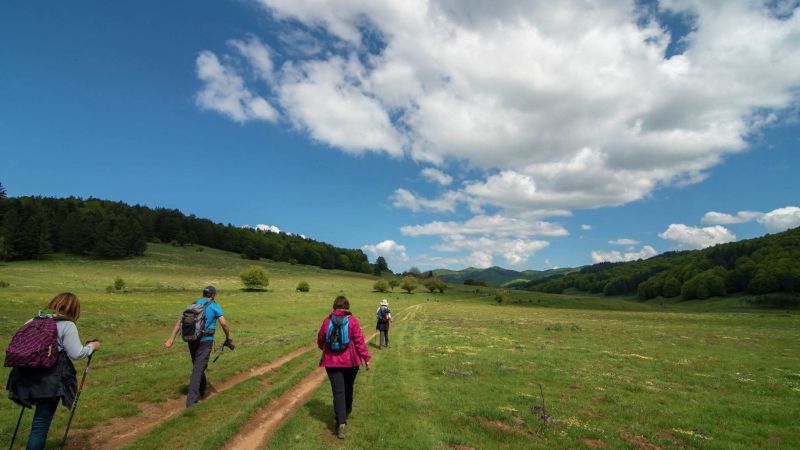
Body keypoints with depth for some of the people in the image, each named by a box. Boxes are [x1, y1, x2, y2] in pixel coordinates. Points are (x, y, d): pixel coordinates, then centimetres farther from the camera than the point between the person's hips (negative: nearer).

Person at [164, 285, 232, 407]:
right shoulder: (214, 306, -2)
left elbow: (179, 321, 3)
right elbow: (224, 324, -11)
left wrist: (171, 339, -1)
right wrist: (228, 339, 1)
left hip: (192, 340, 6)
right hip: (205, 341, -6)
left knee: (198, 366, 22)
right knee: (198, 369, -5)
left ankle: (202, 390, 39)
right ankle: (191, 399, -11)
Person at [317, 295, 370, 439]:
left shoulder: (327, 321, -3)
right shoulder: (352, 320, -9)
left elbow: (320, 340, 8)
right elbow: (359, 341, -11)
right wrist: (366, 358, -5)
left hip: (332, 361, 0)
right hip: (350, 361, 0)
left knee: (338, 392, 2)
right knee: (348, 388, 22)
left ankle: (341, 423, -9)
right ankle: (347, 412, 42)